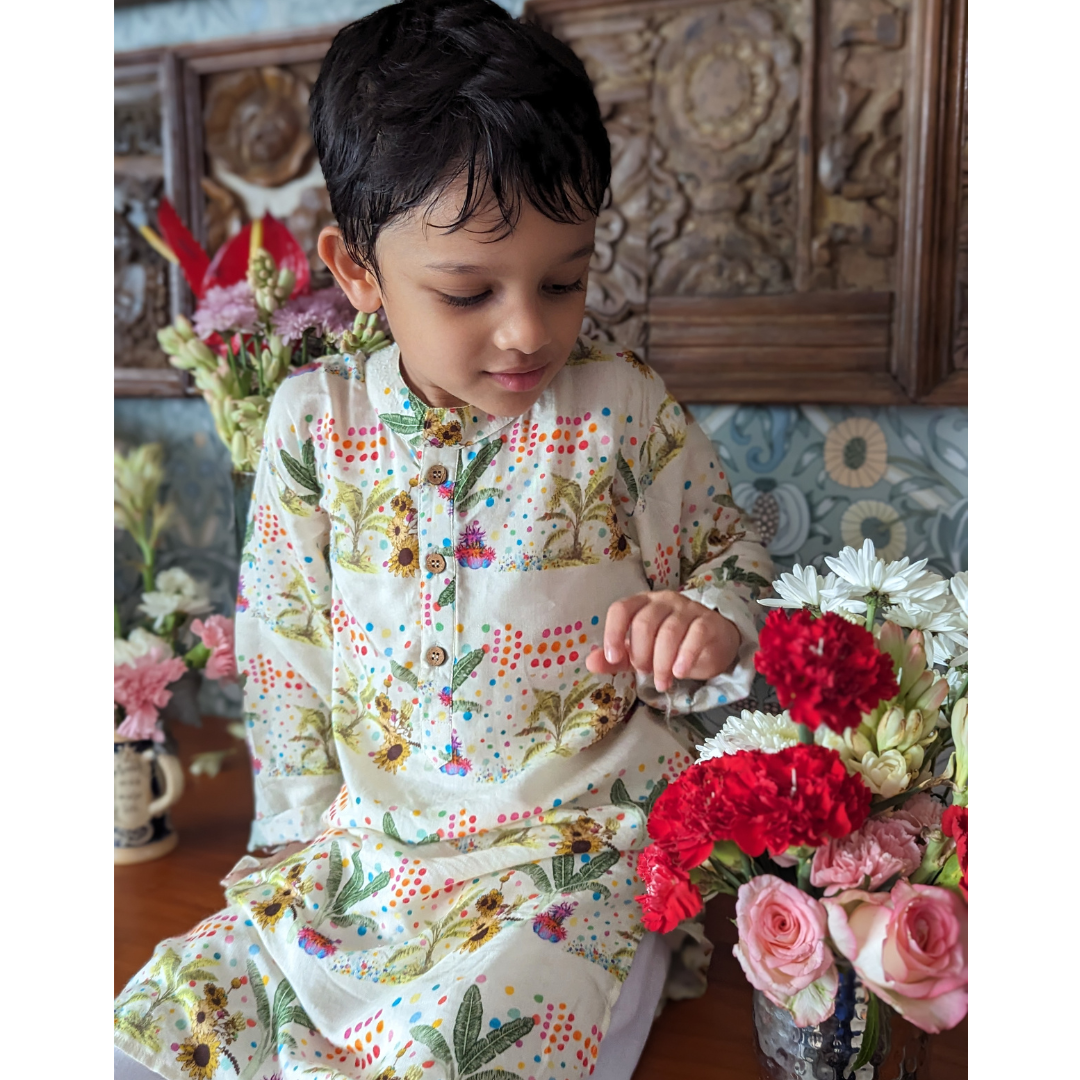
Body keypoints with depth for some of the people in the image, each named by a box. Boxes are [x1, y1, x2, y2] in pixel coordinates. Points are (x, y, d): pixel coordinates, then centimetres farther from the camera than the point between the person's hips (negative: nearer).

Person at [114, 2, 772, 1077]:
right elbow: (281, 636, 7)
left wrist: (708, 622, -18)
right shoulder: (315, 423, -2)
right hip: (362, 840, 4)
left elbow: (735, 565, 6)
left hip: (577, 840, -2)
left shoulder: (622, 412, -6)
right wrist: (306, 828, 7)